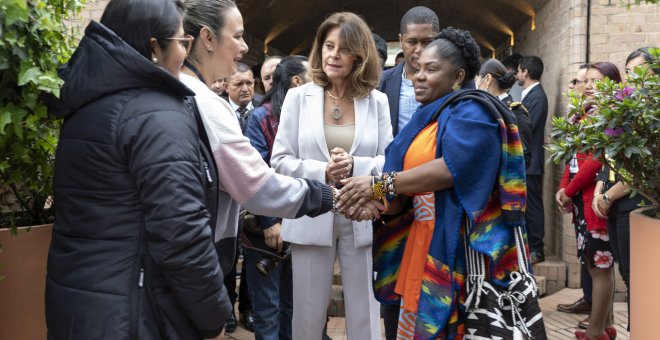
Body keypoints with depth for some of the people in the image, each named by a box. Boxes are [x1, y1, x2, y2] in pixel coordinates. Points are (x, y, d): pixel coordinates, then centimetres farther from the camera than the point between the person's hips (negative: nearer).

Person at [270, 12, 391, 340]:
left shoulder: (377, 101, 4)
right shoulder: (298, 96, 1)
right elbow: (280, 160, -2)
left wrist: (355, 166, -19)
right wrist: (322, 172, -18)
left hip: (362, 222, 1)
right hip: (311, 221, 0)